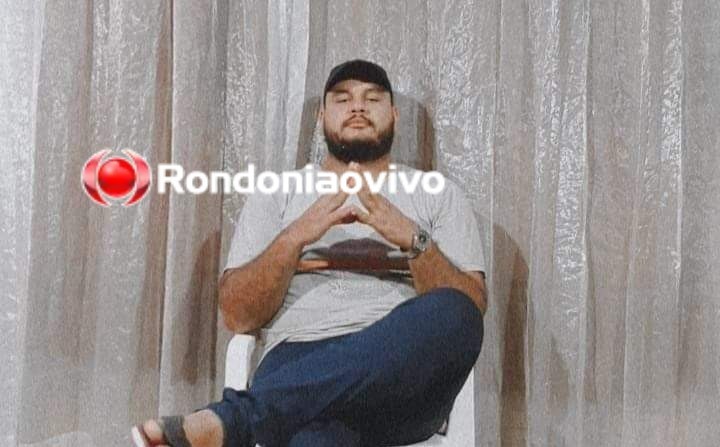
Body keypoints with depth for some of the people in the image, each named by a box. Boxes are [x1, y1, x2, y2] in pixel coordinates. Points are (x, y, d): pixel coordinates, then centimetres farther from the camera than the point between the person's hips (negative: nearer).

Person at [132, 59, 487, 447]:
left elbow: (470, 307, 6)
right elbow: (237, 316, 8)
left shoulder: (439, 195, 20)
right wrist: (295, 237, -8)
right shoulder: (278, 194, 20)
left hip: (404, 369, 4)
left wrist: (413, 240, -12)